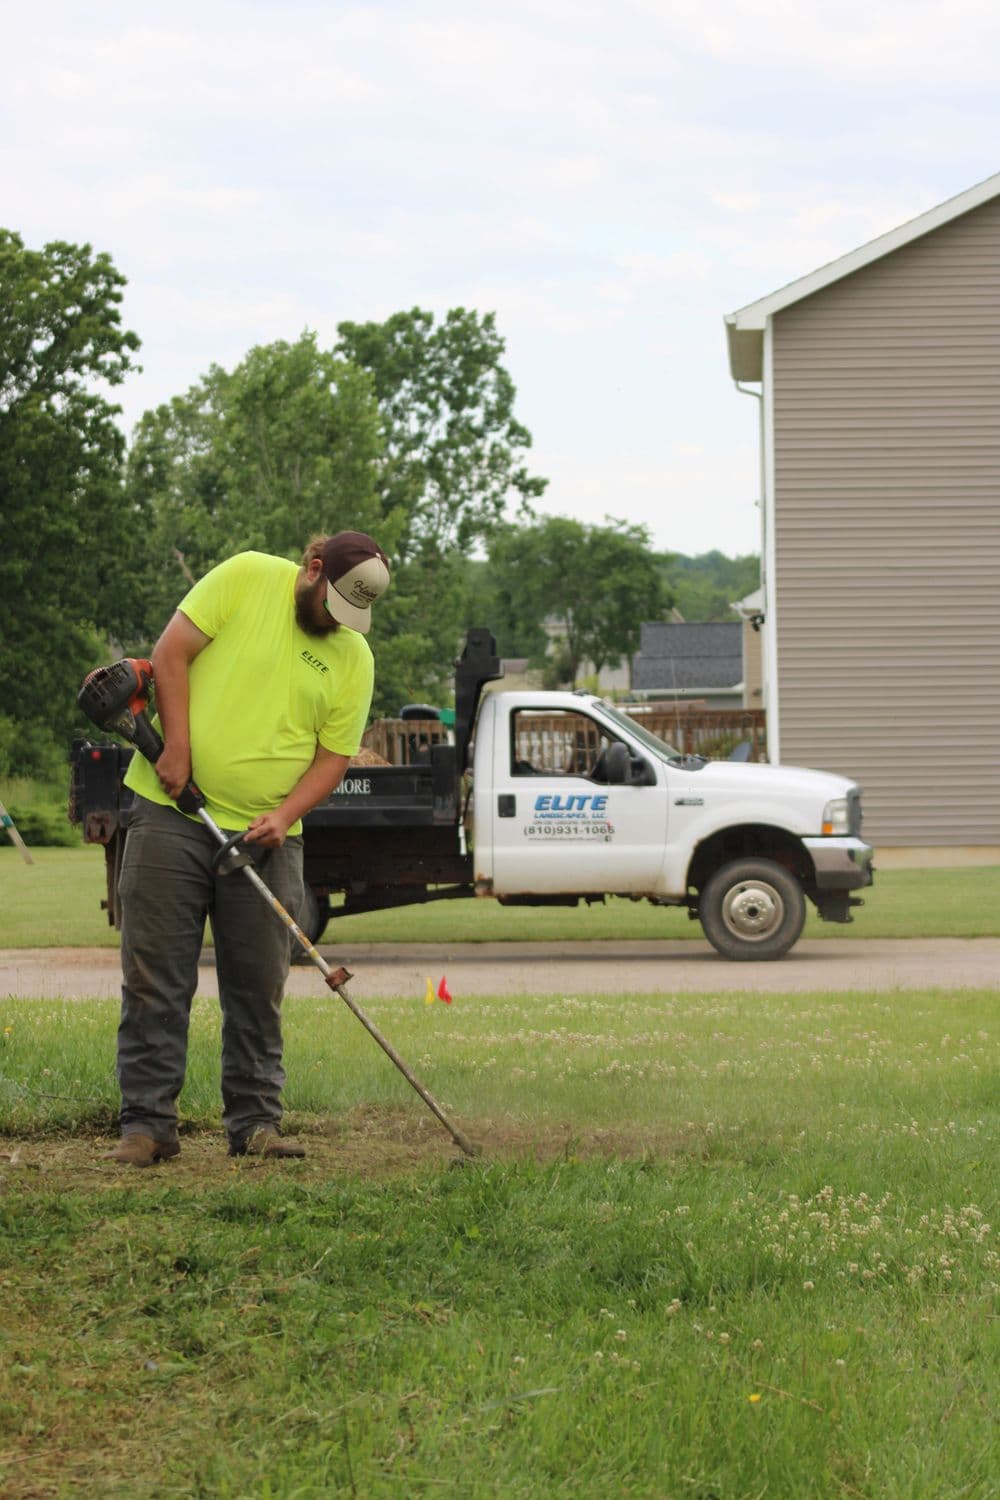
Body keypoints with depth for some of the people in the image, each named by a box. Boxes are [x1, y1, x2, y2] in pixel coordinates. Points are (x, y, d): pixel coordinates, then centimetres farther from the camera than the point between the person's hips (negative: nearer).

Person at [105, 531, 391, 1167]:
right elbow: (171, 654, -6)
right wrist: (177, 749, -13)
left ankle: (256, 1122, 14)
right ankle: (147, 1124, 3)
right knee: (155, 977, -2)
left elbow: (333, 757, 5)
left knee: (259, 988, 4)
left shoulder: (354, 658, 4)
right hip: (173, 808, -2)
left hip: (268, 833, 3)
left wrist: (284, 815, -12)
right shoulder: (246, 578, -3)